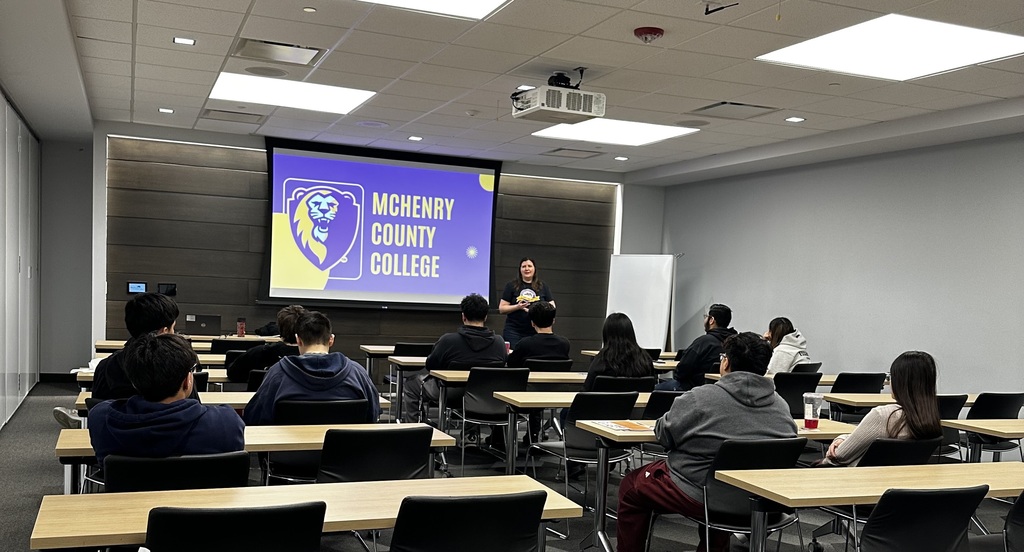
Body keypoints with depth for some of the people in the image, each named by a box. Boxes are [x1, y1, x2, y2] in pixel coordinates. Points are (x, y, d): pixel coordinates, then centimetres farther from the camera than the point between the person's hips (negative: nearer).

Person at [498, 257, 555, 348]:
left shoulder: (543, 286, 11)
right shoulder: (511, 286, 6)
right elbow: (501, 309, 3)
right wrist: (517, 307, -15)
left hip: (536, 332, 2)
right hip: (514, 332, -1)